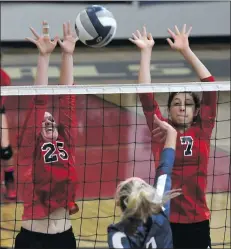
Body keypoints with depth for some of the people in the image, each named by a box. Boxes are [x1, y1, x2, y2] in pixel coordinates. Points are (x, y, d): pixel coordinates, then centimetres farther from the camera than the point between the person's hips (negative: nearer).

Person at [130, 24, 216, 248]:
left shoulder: (202, 130, 5)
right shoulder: (161, 130, 3)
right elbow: (145, 94, -3)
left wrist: (186, 50, 0)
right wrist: (146, 52, -3)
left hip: (198, 223, 1)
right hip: (165, 222, -1)